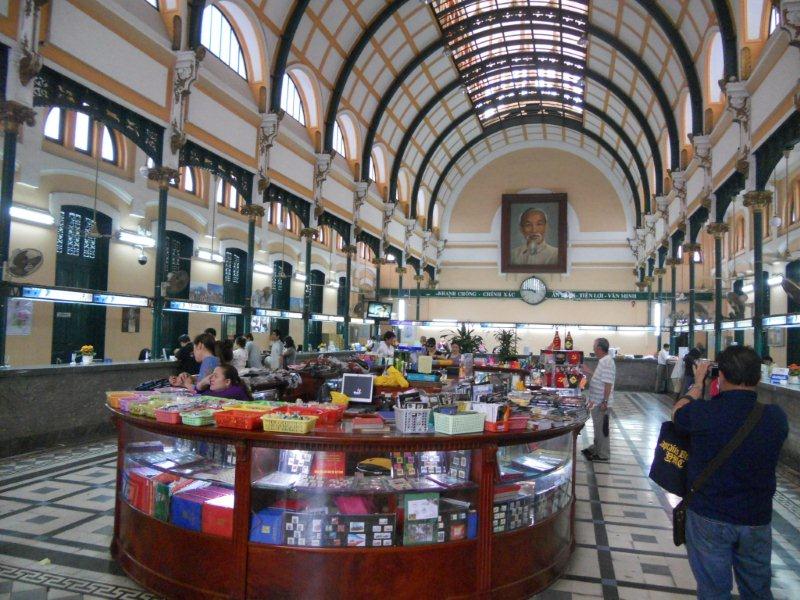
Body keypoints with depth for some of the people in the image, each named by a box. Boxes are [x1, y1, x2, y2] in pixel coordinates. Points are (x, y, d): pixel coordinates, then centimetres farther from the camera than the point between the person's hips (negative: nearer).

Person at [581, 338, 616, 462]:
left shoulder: (607, 363, -22)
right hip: (596, 401, 10)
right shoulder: (603, 361, 9)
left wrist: (605, 402, -25)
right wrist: (589, 373, 21)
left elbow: (608, 383, -25)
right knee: (598, 427, 21)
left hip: (601, 403, -10)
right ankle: (596, 448, 35)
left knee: (602, 428, 2)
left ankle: (603, 455, 12)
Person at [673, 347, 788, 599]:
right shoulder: (776, 417, -16)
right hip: (757, 519, 3)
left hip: (708, 516, -2)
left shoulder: (703, 413, -23)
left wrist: (698, 383, 11)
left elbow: (678, 413, -1)